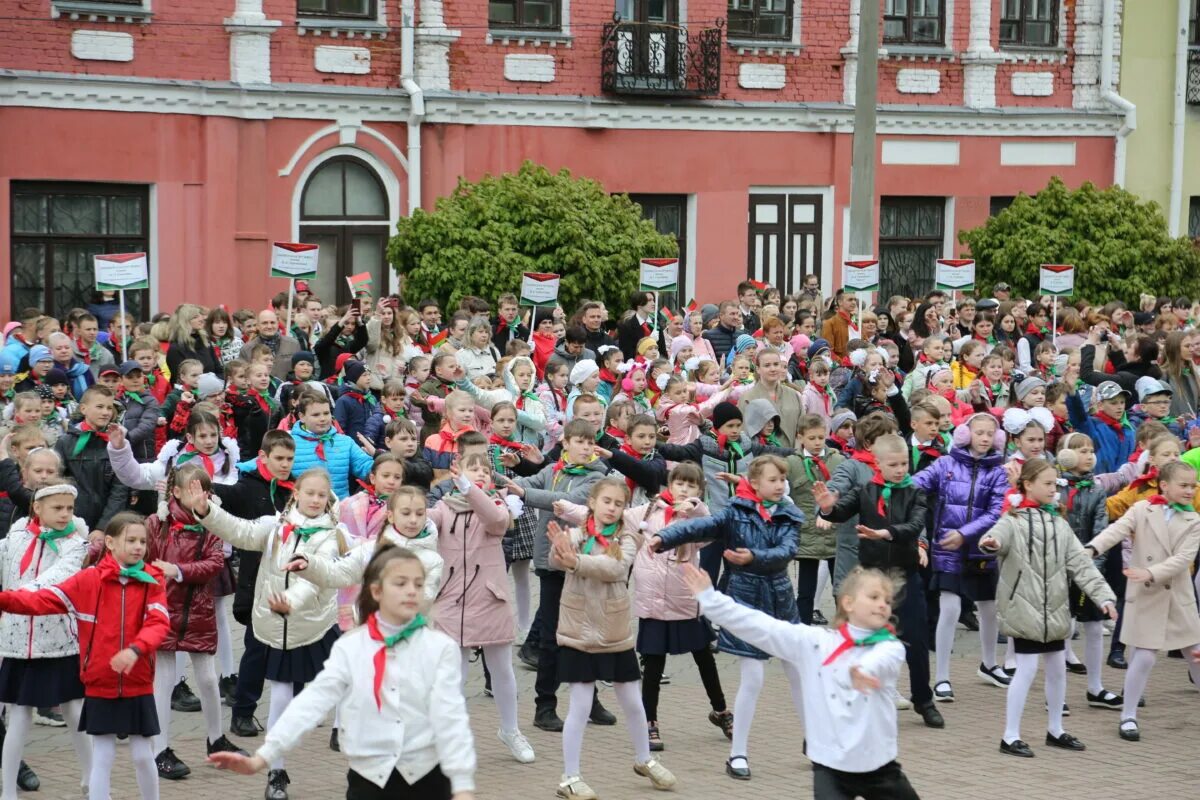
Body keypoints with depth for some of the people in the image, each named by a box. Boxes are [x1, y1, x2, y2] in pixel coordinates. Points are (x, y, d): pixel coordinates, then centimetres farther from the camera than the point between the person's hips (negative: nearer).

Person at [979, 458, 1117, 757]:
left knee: (1057, 668, 14)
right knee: (1026, 668, -6)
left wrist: (1103, 595, -5)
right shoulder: (1014, 520, -8)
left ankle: (1055, 730, 30)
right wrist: (991, 542, -55)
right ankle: (1010, 736, 4)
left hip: (1054, 609, 6)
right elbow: (1001, 534, -30)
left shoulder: (1059, 524, 9)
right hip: (1024, 608, -6)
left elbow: (1081, 563, 5)